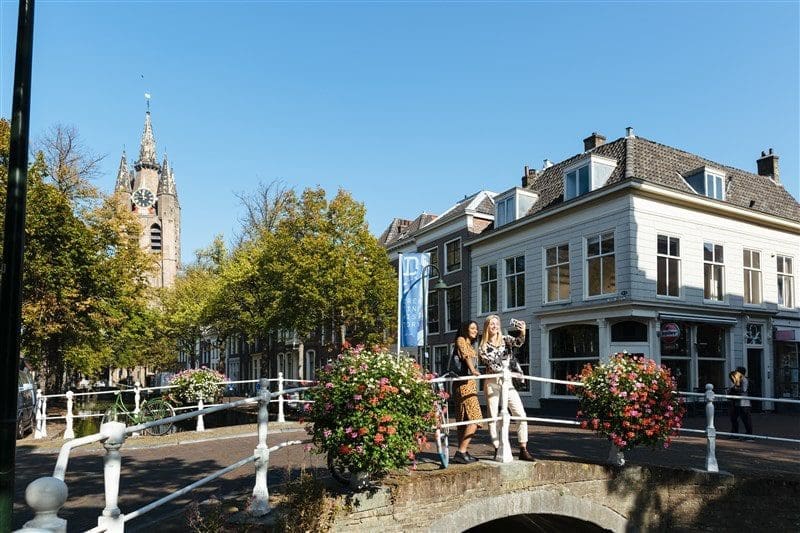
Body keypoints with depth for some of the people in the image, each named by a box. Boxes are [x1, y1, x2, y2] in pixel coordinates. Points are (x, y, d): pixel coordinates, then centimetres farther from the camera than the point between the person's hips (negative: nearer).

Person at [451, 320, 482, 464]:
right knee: (474, 418, -15)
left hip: (470, 383, 9)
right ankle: (461, 452, -16)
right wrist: (473, 371, -33)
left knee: (464, 420, 9)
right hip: (464, 384, -9)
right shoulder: (461, 340, -4)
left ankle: (463, 452, 12)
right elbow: (466, 355, -20)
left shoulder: (471, 345, 24)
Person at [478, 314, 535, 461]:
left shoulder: (505, 339, 7)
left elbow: (518, 342, -13)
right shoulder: (483, 347, 4)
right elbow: (490, 363, -9)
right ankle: (497, 451, 7)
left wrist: (522, 332, -33)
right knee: (493, 417, -1)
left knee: (521, 415, -6)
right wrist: (503, 371, -23)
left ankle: (523, 450, 1)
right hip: (492, 383, -1)